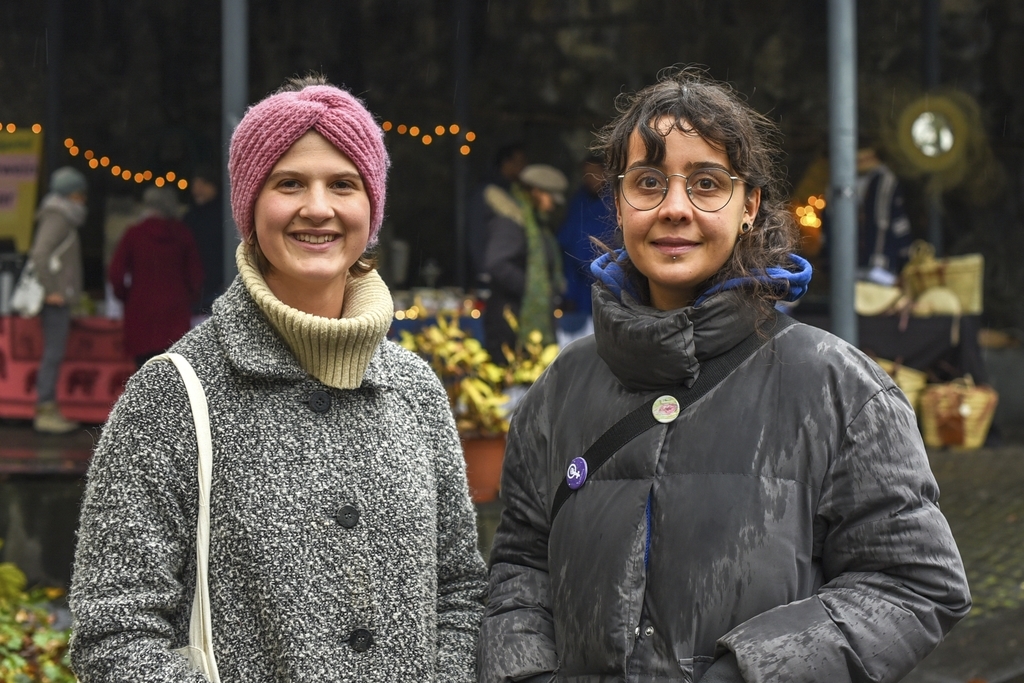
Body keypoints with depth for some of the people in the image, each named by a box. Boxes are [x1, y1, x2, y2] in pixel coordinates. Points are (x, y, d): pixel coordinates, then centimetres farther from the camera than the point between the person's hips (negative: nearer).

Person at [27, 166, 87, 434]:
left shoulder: (63, 219, 19)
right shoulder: (58, 219, -11)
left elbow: (39, 254, 24)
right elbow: (41, 254, -22)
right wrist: (51, 291, -20)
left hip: (59, 300, 10)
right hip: (57, 300, -10)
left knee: (54, 354, 10)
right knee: (53, 354, -9)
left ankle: (48, 409, 14)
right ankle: (45, 411, -9)